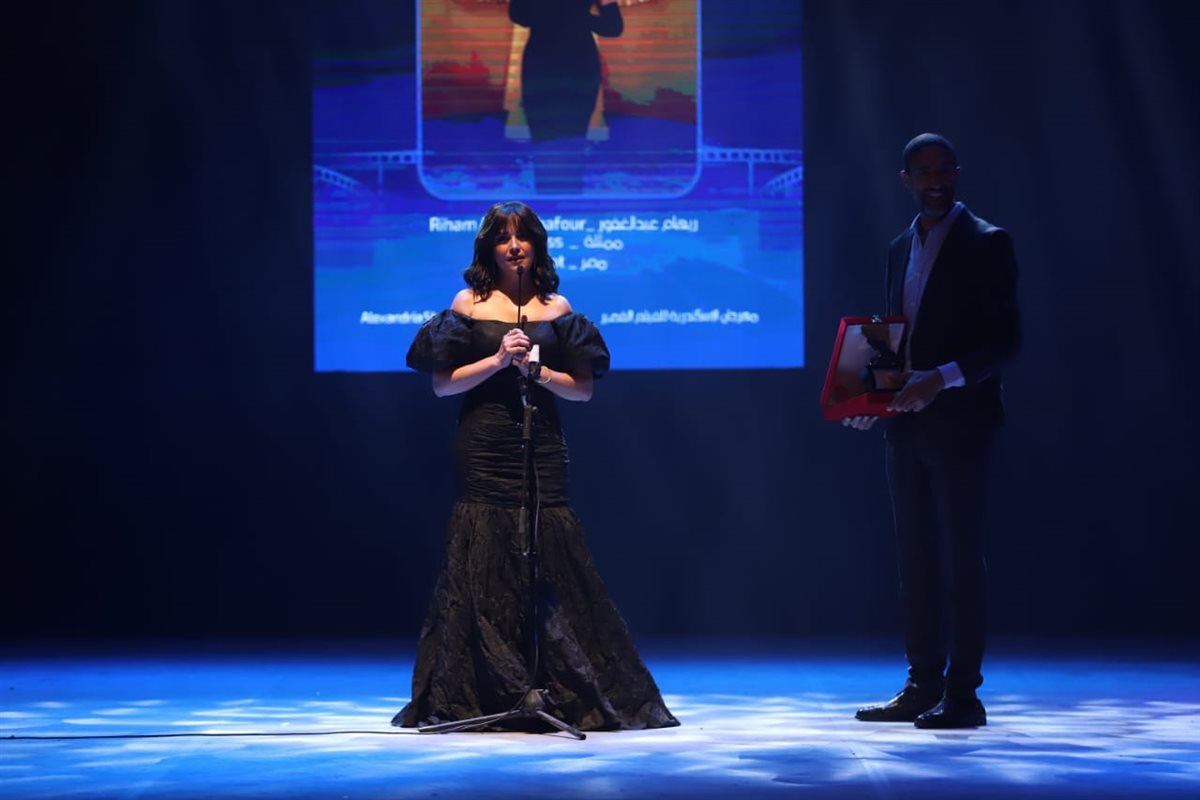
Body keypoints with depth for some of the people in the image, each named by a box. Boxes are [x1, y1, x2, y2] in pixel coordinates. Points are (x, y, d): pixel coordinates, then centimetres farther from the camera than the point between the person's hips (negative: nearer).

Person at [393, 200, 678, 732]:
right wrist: (498, 360, -11)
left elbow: (583, 388, 7)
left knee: (552, 566, -4)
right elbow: (442, 384, -1)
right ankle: (484, 698, 3)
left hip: (542, 446, 1)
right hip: (484, 447, -1)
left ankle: (568, 695, 2)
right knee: (484, 566, -4)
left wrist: (536, 369, -8)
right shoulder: (469, 304, 5)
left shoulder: (557, 308, 9)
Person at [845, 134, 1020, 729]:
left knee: (959, 561, -5)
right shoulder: (901, 249, 16)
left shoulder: (986, 243, -4)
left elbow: (1006, 339, -10)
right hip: (905, 425, 7)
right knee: (915, 562, 9)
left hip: (958, 423, -7)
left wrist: (942, 379, -20)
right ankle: (922, 688, 15)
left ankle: (963, 695, -2)